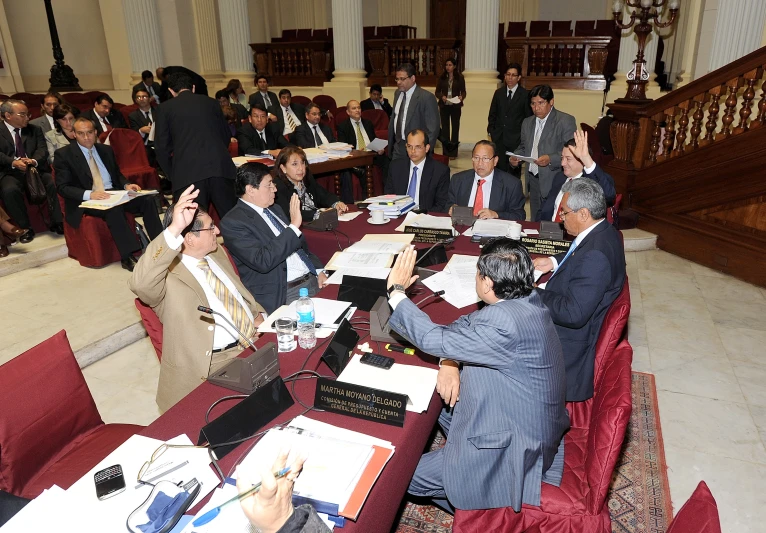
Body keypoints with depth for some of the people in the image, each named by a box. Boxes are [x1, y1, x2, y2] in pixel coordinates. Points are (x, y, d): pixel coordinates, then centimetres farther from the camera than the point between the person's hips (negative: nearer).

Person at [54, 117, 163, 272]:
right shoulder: (63, 154, 1)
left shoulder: (106, 150, 16)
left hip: (114, 194, 5)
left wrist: (126, 185, -1)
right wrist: (89, 194, -25)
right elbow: (63, 188, -7)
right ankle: (128, 257, -36)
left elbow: (118, 175, 24)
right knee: (113, 208, -39)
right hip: (86, 200, -5)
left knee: (147, 200, -22)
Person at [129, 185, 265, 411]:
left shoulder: (217, 253, 12)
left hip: (255, 340, 7)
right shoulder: (166, 272, -13)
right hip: (216, 362, -7)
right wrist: (174, 230, -45)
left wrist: (258, 313, 3)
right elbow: (140, 283, -36)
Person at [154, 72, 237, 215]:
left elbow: (162, 147, 7)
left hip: (187, 173, -2)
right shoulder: (211, 102, 16)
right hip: (220, 167, 2)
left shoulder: (164, 108, 9)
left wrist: (172, 175, 18)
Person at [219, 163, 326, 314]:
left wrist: (319, 271, 7)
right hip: (283, 293, -8)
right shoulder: (233, 222, -10)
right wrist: (293, 226, -22)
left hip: (313, 278, 8)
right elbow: (263, 261, -23)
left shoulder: (274, 209, 16)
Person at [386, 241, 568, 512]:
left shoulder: (505, 322, -35)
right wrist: (450, 363, -13)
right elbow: (465, 326, 5)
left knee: (406, 476, 0)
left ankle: (475, 508, 21)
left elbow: (434, 340, -28)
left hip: (512, 449, -9)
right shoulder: (525, 299, -6)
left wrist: (396, 291, -18)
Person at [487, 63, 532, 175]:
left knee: (514, 171, 2)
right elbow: (492, 114, 15)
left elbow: (529, 117, 1)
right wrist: (491, 131, 5)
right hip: (499, 139, 3)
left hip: (516, 140, -3)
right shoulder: (498, 93, 10)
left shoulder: (525, 95, -1)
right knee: (500, 170, 1)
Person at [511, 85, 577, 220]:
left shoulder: (566, 121, -8)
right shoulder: (527, 122, 12)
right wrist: (515, 157, -1)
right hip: (533, 180, 6)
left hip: (555, 183, -6)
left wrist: (550, 159, -28)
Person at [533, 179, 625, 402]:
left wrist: (533, 294, -22)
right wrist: (553, 262, 6)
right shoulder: (601, 231, 0)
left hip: (570, 338, -10)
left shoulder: (595, 256, -31)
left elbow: (574, 314, -31)